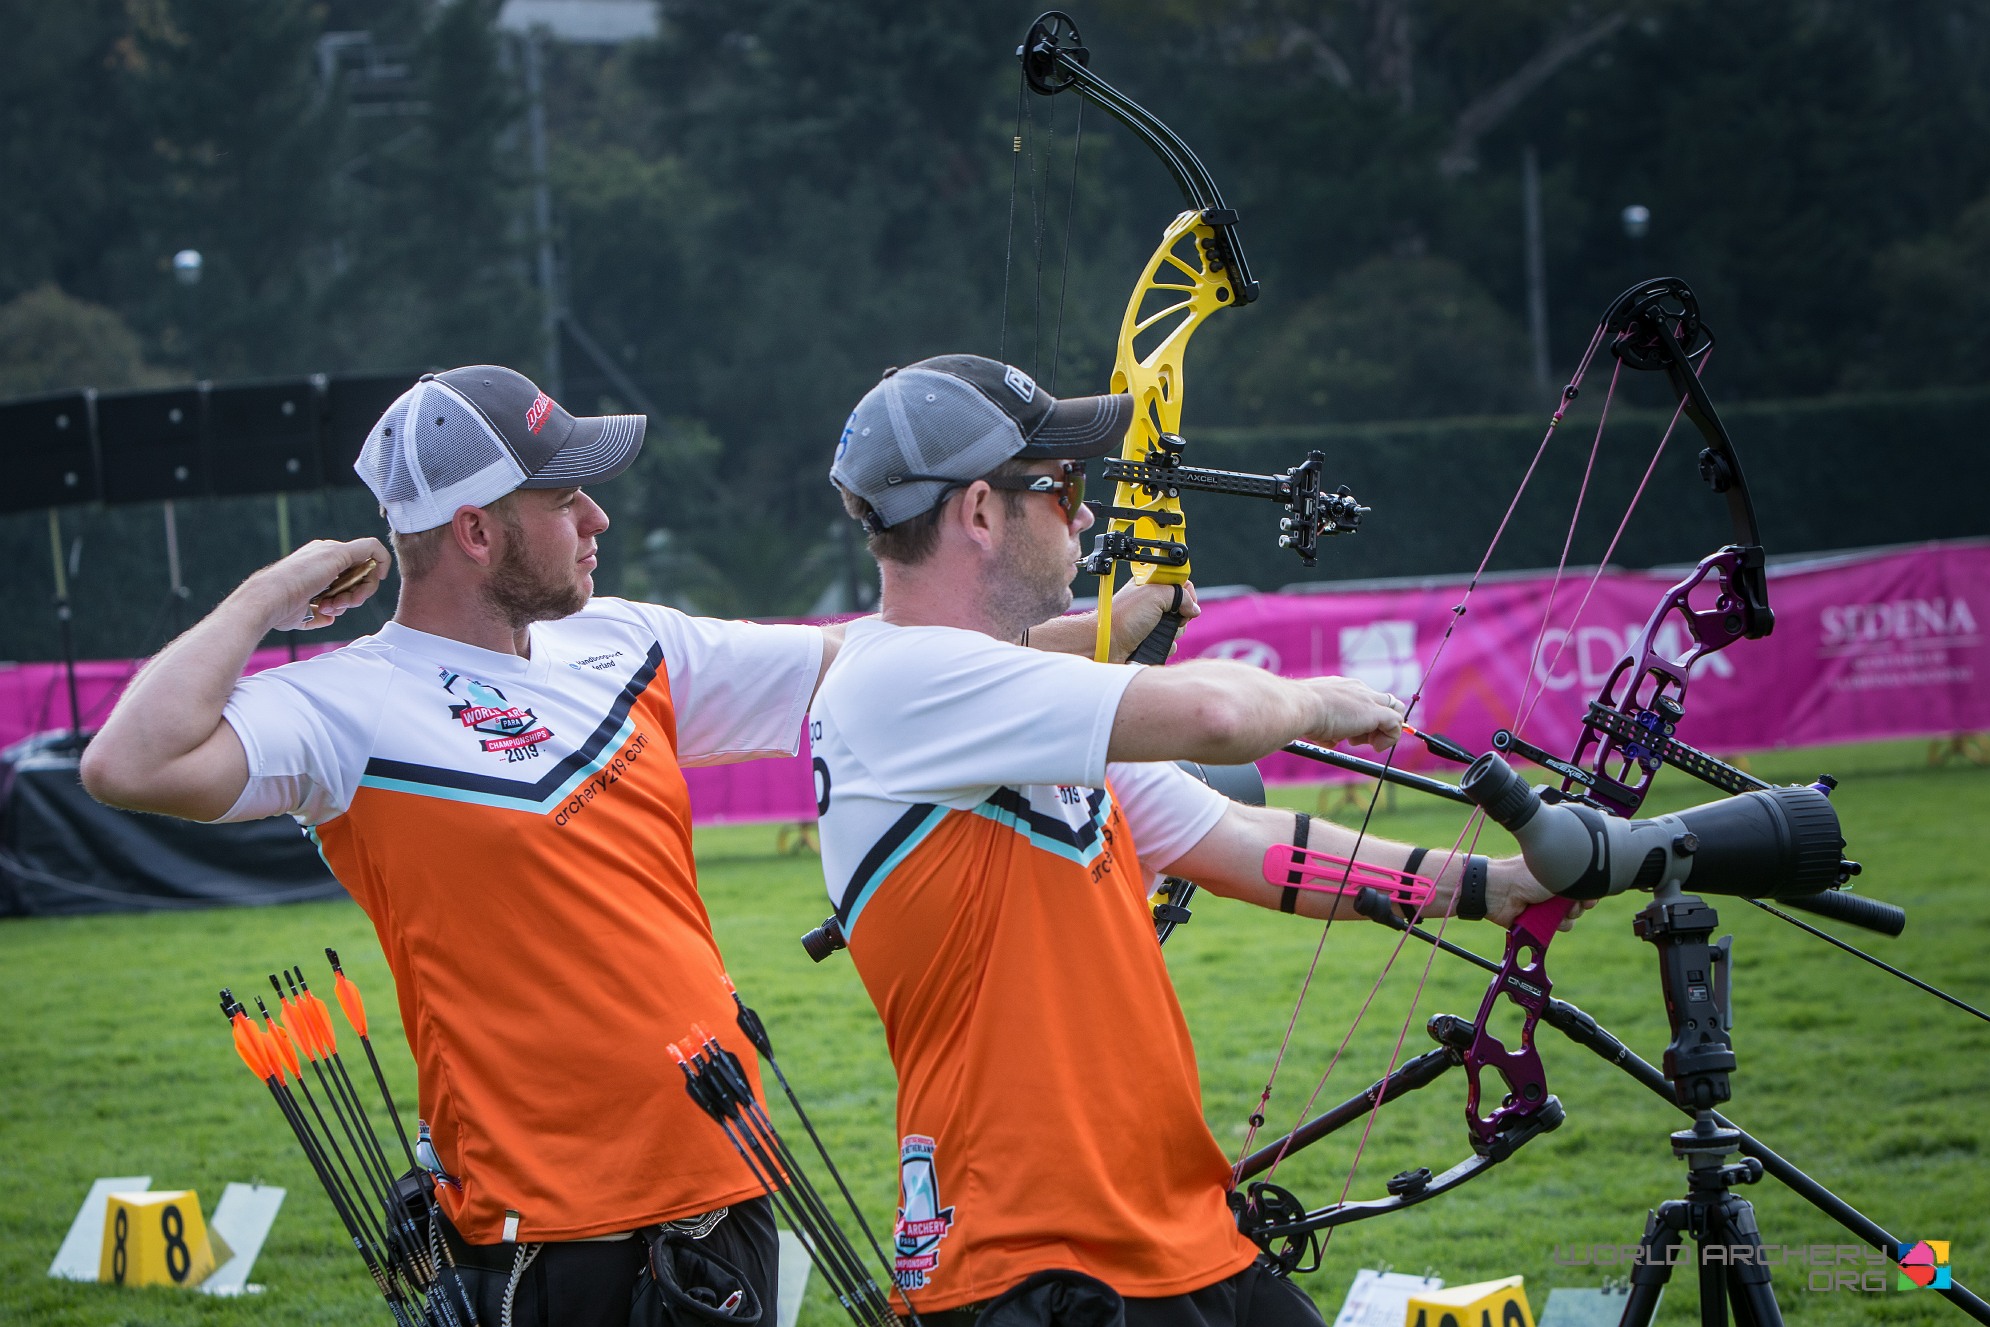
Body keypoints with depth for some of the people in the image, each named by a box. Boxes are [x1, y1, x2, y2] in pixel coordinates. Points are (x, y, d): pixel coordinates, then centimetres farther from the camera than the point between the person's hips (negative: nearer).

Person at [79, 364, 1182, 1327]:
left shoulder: (625, 647, 11)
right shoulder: (350, 707, -10)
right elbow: (131, 765, -25)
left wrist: (1105, 626, 17)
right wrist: (268, 596, -14)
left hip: (723, 1180, 7)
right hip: (552, 1233, -7)